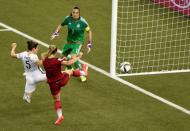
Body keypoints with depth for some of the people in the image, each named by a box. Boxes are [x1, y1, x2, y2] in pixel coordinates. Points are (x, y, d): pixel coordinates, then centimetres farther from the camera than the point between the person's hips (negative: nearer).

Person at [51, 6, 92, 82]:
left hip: (78, 42, -5)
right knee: (64, 56, 15)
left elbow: (89, 31, -7)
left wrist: (89, 44, -9)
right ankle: (69, 69, 47)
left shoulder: (82, 22, -22)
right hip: (69, 41, 5)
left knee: (73, 56, -27)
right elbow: (61, 25, 9)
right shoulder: (68, 19, -12)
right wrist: (56, 33, -5)